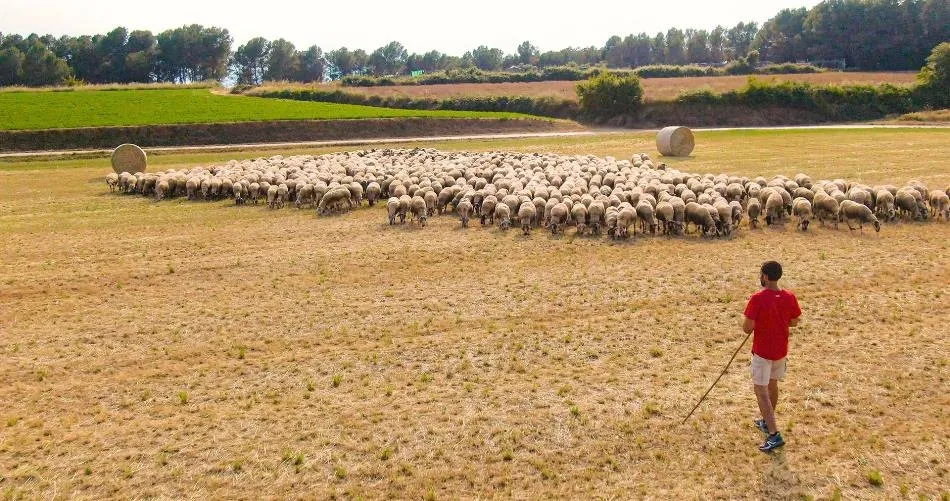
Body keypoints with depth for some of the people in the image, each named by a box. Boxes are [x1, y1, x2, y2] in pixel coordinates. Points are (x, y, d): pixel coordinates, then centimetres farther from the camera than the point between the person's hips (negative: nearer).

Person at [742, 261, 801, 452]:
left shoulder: (757, 299, -23)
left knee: (761, 390, 0)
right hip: (781, 350, 6)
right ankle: (768, 422, 40)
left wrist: (748, 321, 1)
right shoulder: (789, 297, -7)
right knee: (772, 385, 24)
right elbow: (794, 322, 8)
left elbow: (747, 328, -21)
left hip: (762, 352, -6)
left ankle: (774, 435, -7)